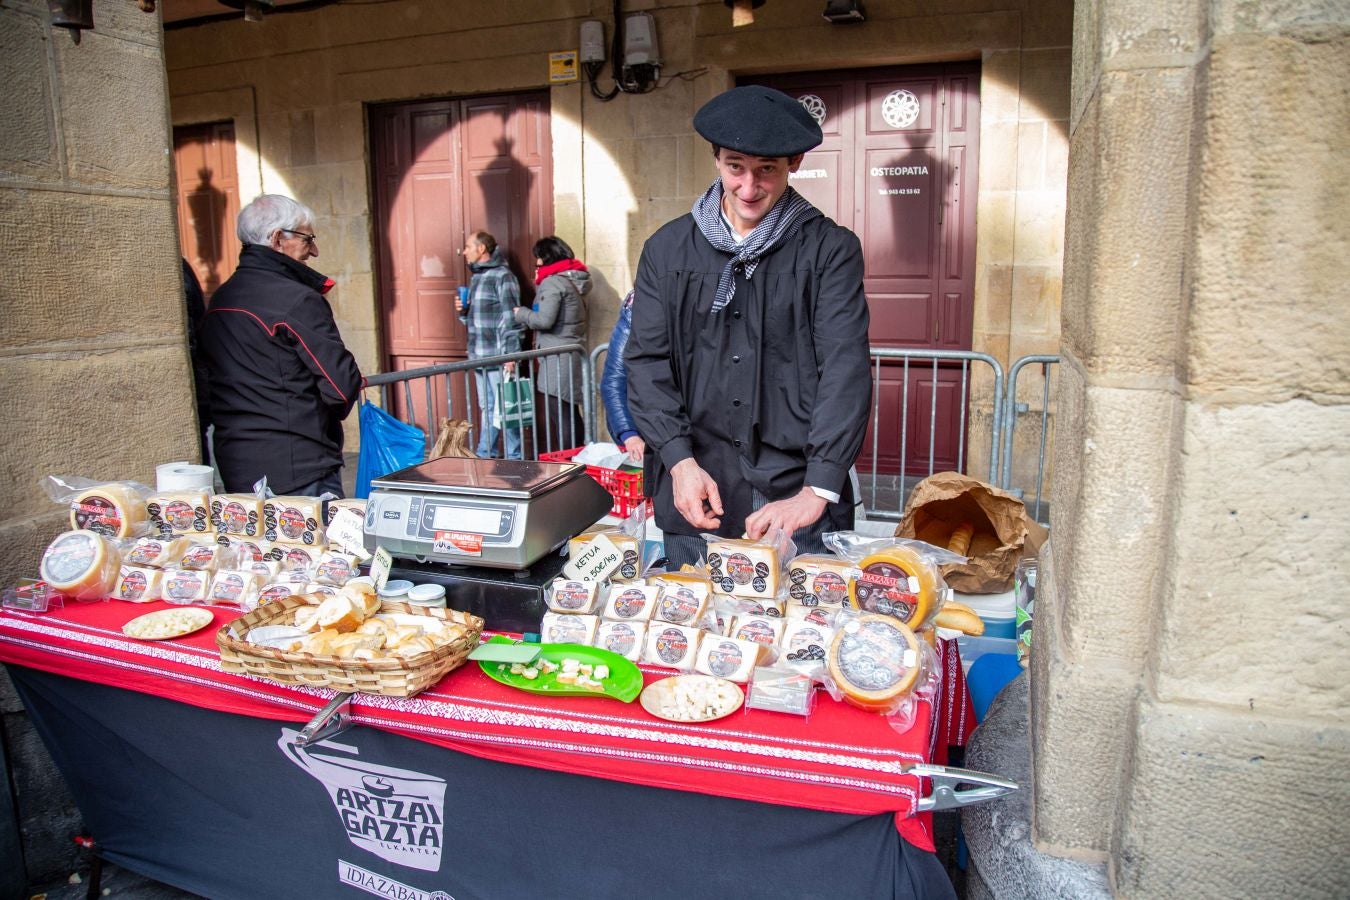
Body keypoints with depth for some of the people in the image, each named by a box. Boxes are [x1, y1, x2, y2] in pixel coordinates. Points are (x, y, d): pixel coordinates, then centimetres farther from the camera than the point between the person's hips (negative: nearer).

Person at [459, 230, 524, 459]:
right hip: (479, 357, 8)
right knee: (487, 409, 14)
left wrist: (510, 354, -18)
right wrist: (464, 311, 4)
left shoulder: (502, 276, -9)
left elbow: (511, 318, -13)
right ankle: (484, 455, 20)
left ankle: (513, 458, 5)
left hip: (498, 357, -8)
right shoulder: (475, 278, 17)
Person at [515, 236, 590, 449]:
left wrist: (521, 313, -3)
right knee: (571, 414, 15)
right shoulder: (573, 279, 16)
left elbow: (544, 319, -20)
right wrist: (539, 286, 16)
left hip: (558, 358, -10)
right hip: (573, 355, 10)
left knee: (560, 418, -7)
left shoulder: (552, 282, -12)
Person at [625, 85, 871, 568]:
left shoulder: (831, 250, 1)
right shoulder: (668, 248, 8)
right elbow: (647, 361, 4)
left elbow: (845, 371, -9)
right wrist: (680, 460, -11)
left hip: (797, 497, -1)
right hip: (693, 496, 2)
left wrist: (817, 490, -20)